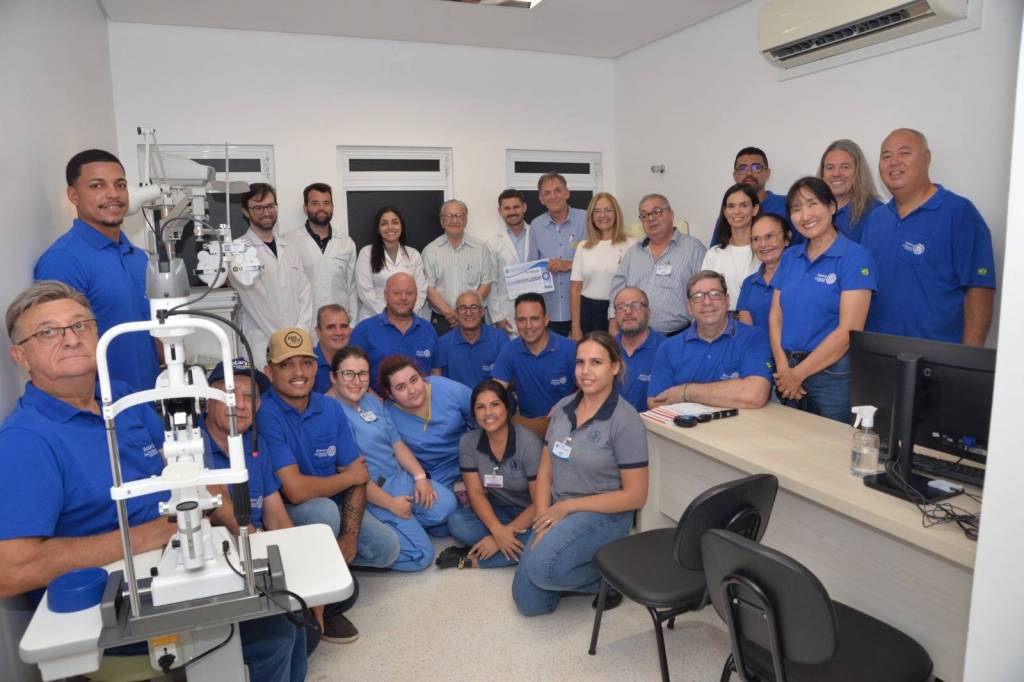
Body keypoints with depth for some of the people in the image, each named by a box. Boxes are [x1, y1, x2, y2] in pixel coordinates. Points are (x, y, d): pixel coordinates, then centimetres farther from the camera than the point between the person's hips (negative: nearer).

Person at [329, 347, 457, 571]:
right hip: (367, 494, -9)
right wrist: (391, 503, -16)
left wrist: (420, 476, 0)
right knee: (420, 555, -12)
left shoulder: (371, 400, 11)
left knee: (445, 505, -10)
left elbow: (397, 443, 13)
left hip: (398, 477, 9)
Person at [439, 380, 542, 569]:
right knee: (457, 522, -24)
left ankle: (473, 559, -22)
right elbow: (475, 492, -8)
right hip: (497, 512, 3)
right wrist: (498, 531, -24)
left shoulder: (529, 443, -19)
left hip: (529, 515, -2)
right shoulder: (468, 442, -7)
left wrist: (507, 532, -24)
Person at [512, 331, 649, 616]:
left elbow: (635, 496, -15)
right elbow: (545, 471, 5)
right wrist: (543, 522, -11)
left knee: (541, 567, -31)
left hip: (603, 515, -5)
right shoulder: (562, 408, 2)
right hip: (558, 512, 6)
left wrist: (568, 507, -15)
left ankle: (609, 576, -3)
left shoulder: (625, 421, -16)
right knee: (529, 603, -1)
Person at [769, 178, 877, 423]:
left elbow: (848, 330, -16)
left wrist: (798, 373, -13)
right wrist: (783, 369, -7)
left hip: (832, 372, -5)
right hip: (789, 371, 5)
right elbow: (775, 317, 6)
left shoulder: (855, 257, -9)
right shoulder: (789, 257, 9)